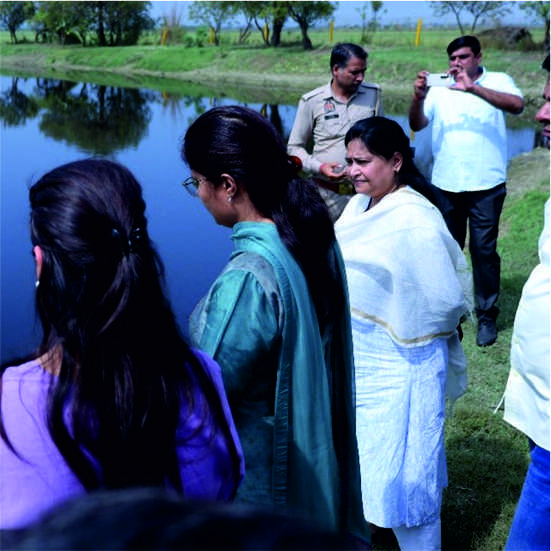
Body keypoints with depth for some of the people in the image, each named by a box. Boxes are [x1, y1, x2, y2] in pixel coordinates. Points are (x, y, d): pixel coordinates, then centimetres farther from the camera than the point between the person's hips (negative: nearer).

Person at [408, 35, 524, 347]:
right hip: (445, 184, 3)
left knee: (484, 250, 1)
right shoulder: (439, 88, 6)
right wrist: (418, 97, -23)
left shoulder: (498, 82, 0)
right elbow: (417, 125, -3)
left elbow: (517, 105, -20)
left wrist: (472, 88, -30)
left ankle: (487, 316, 13)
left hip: (486, 184, -3)